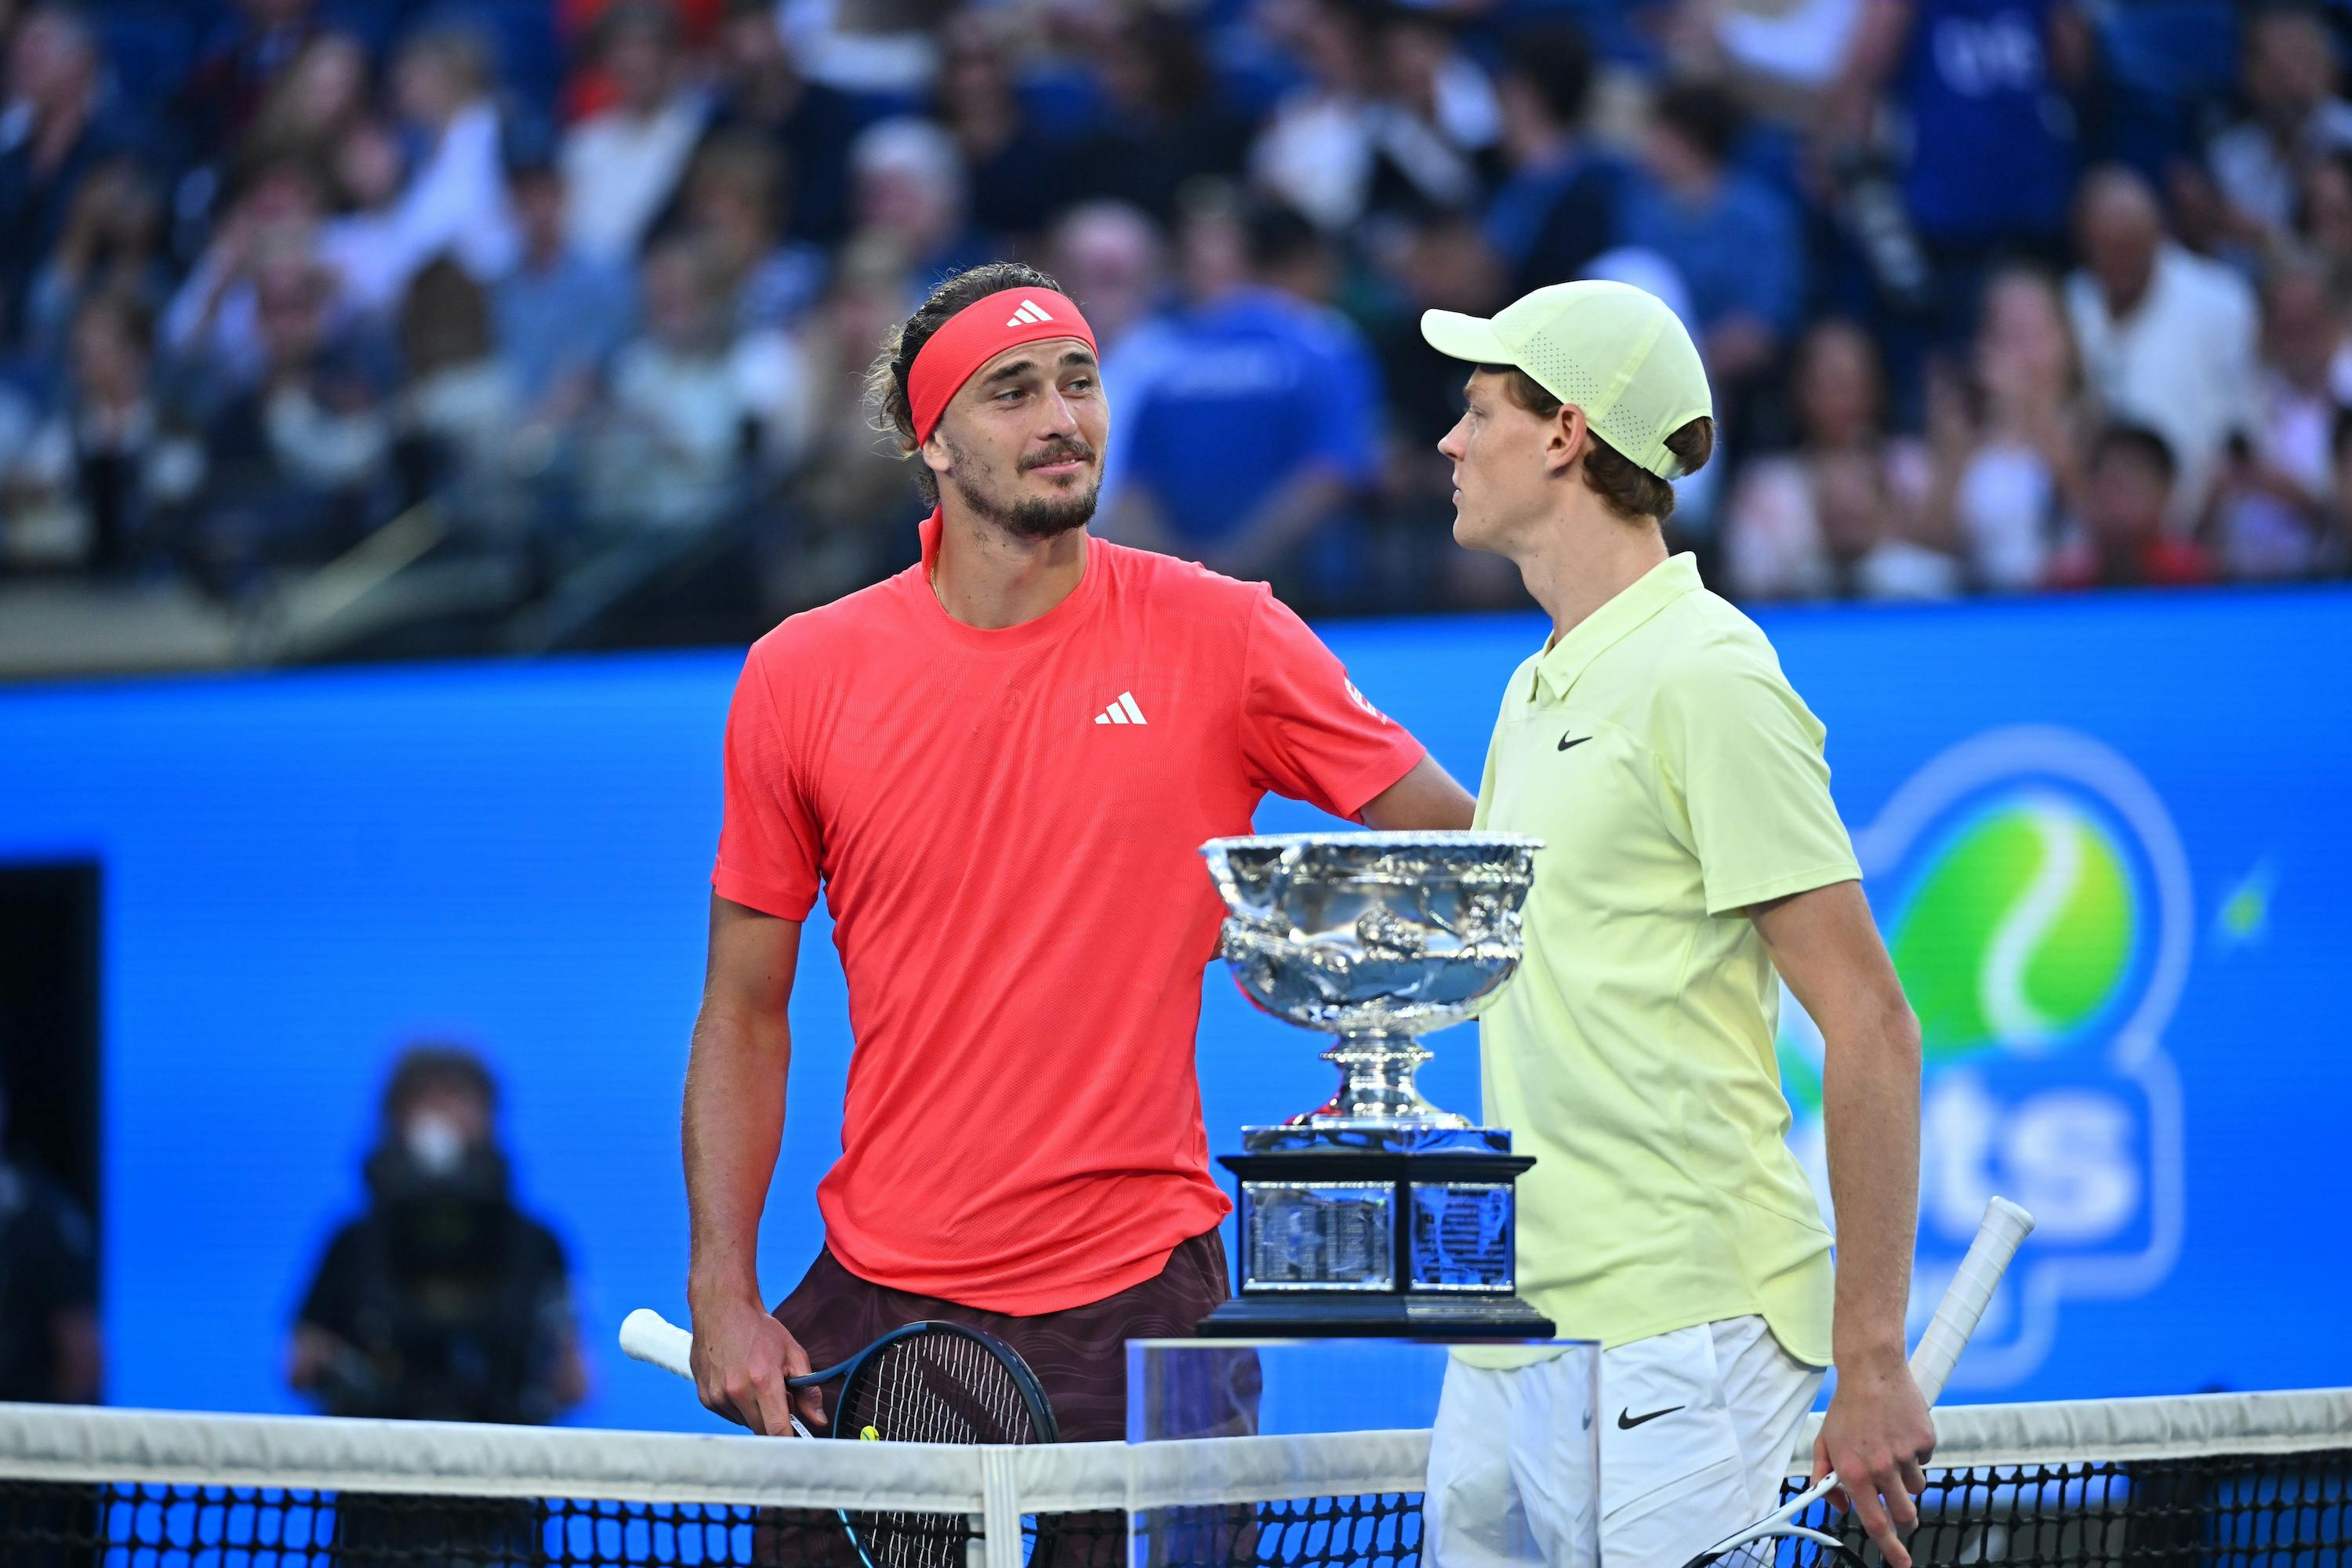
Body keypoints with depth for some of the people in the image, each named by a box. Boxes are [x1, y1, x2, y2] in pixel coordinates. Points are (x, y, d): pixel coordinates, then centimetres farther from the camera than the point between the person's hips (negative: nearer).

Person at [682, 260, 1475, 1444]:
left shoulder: (1220, 637, -1)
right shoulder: (799, 677, 2)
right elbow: (743, 1012, 7)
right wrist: (723, 1293, -2)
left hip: (1138, 1300, -1)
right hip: (877, 1301, 1)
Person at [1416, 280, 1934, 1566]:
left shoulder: (1705, 680, -10)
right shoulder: (1536, 691, 17)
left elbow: (1870, 1027, -14)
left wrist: (1872, 1362, -16)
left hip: (1672, 1350, -9)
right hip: (1505, 1348, 9)